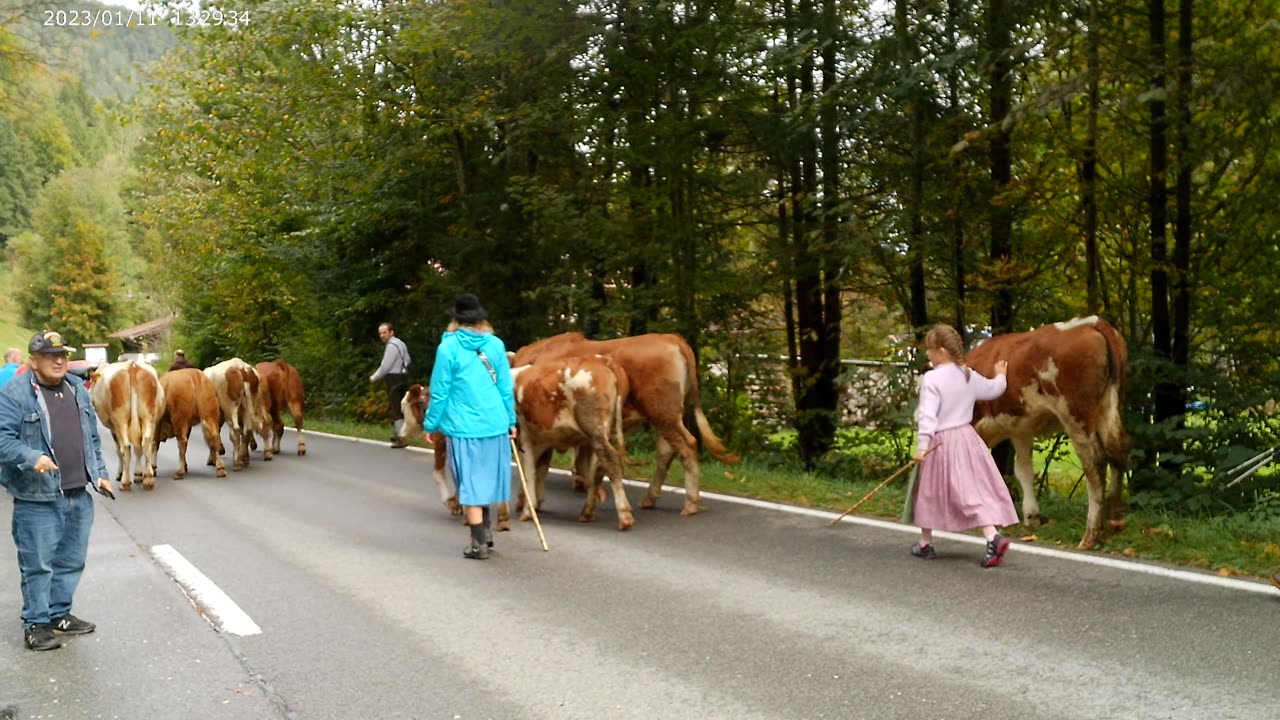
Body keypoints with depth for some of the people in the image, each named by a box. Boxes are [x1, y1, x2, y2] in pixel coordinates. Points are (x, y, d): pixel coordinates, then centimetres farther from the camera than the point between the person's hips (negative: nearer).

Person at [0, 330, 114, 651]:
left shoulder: (78, 389, 12)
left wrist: (100, 473, 16)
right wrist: (32, 457, -30)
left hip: (79, 495, 7)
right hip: (37, 499, -6)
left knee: (71, 562, 15)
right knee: (38, 565, 1)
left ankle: (59, 615, 30)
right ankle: (35, 624, 14)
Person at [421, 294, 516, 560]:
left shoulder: (448, 347, -7)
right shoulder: (496, 345, 1)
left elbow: (440, 391, -5)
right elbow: (506, 387, 5)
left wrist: (430, 424, 5)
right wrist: (511, 420, 14)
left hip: (463, 426, -3)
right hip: (495, 423, 3)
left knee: (470, 483, 5)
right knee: (485, 479, 20)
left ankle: (479, 544, 10)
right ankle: (485, 531, 28)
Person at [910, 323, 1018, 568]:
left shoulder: (932, 378, -16)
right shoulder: (969, 376, 5)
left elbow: (927, 414, -22)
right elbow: (992, 390, 21)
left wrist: (922, 446, -22)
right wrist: (1000, 376, 42)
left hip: (940, 442, -6)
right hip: (965, 438, 6)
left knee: (930, 493, 10)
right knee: (974, 490, 5)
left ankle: (925, 544, 22)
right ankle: (993, 537, -13)